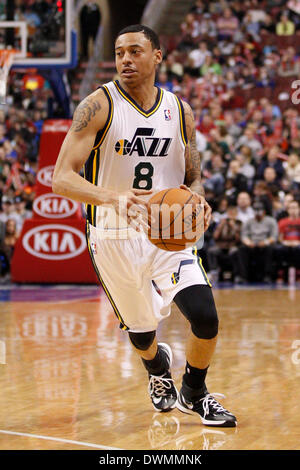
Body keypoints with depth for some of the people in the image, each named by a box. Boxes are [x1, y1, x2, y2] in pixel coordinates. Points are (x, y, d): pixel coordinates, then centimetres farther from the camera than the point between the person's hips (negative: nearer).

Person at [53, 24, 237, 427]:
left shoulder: (179, 111, 3)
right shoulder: (98, 106, -10)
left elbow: (193, 178, 13)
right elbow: (61, 179, -18)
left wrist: (197, 197, -12)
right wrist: (113, 197, -35)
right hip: (115, 238, -2)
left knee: (206, 318, -14)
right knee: (141, 332, 12)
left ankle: (193, 394, 15)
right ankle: (158, 368, 51)